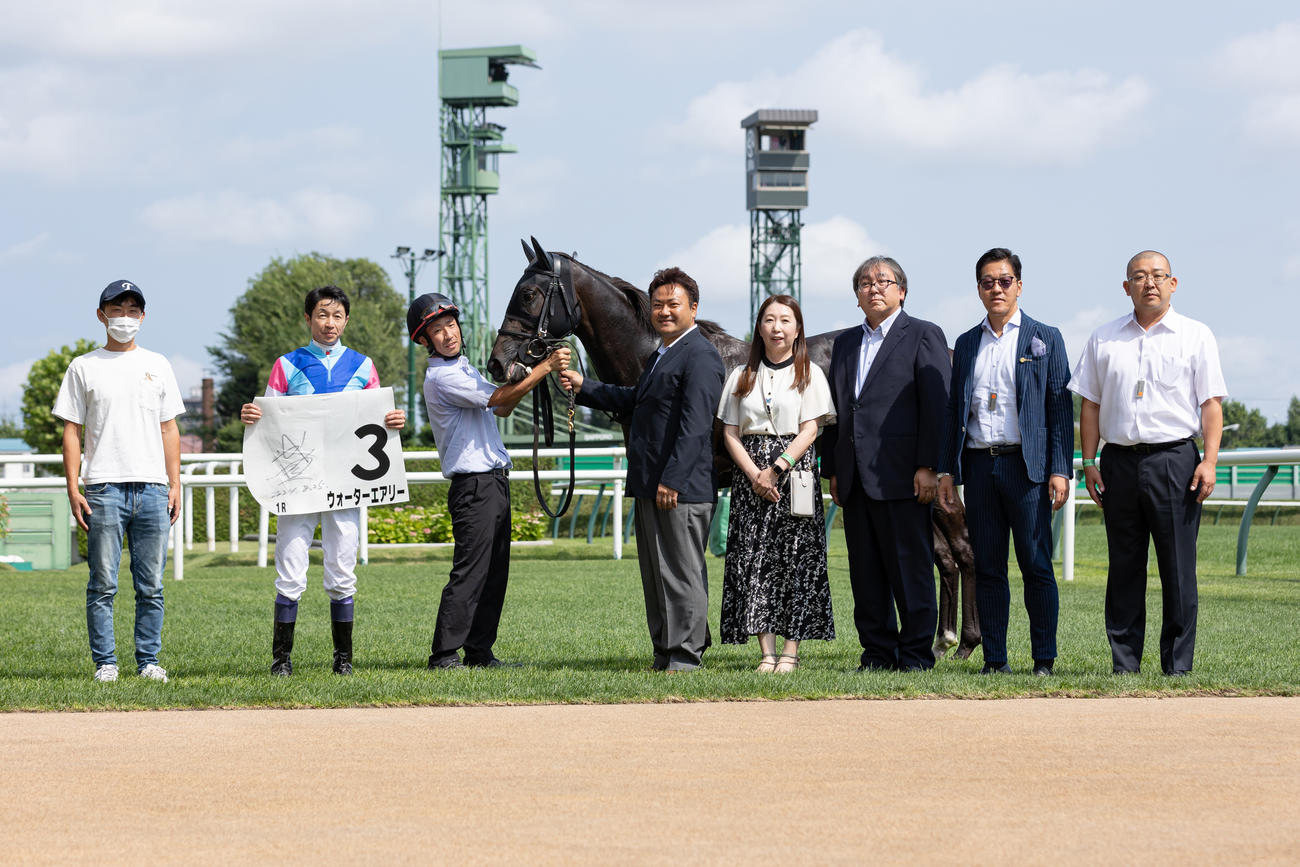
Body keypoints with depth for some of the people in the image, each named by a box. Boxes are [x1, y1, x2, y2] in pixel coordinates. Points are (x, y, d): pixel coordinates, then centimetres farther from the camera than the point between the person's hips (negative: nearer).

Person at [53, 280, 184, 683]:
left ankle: (149, 661, 8)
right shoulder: (83, 367, 7)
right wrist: (73, 488, -4)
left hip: (152, 488, 2)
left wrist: (175, 484, 6)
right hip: (104, 488, -2)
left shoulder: (157, 365, 15)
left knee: (151, 585, 2)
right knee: (103, 584, -3)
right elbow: (72, 431, 5)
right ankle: (105, 662, 2)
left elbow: (169, 428, 15)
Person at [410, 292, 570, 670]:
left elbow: (502, 408, 25)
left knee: (494, 574, 10)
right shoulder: (441, 376, -13)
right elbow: (497, 398, -20)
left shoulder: (464, 369, 18)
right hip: (473, 486, -10)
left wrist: (530, 371, 10)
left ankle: (479, 652, 13)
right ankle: (444, 655, -10)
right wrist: (545, 367, -18)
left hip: (495, 482, 10)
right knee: (469, 572, -11)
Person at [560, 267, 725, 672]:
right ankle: (665, 652, 21)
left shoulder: (700, 357, -13)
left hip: (682, 488, -10)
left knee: (682, 571, -6)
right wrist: (583, 387, 26)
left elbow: (695, 428, -20)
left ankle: (686, 654, -2)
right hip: (649, 487, 10)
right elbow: (633, 401, 33)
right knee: (655, 574, 14)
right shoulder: (661, 355, 20)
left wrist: (672, 481, -25)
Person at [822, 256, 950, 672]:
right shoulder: (845, 343, 20)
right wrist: (832, 470, 13)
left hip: (900, 477, -6)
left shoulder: (923, 336, 1)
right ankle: (877, 652, 12)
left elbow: (937, 405, -7)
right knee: (865, 573, 7)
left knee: (911, 568, -5)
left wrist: (928, 467, -14)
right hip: (855, 480, 6)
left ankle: (915, 653, -1)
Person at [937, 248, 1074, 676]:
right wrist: (946, 471, 8)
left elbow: (1060, 408, 0)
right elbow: (954, 410, 16)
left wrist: (1060, 471, -7)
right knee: (987, 567, 4)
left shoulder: (1044, 339, 4)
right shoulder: (967, 344, 15)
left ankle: (1044, 658, 0)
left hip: (1026, 465, -4)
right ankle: (995, 659, 8)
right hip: (979, 465, 4)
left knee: (1036, 565, -5)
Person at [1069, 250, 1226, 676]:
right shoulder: (1104, 339, 13)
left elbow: (1211, 403, 2)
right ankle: (1124, 664, 8)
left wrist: (1209, 460, -8)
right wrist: (1089, 462, 6)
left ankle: (1178, 665, 0)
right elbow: (1090, 404, 13)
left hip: (1174, 458, -2)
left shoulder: (1195, 336, 6)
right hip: (1119, 461, 2)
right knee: (1124, 567, 4)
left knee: (1178, 568, -4)